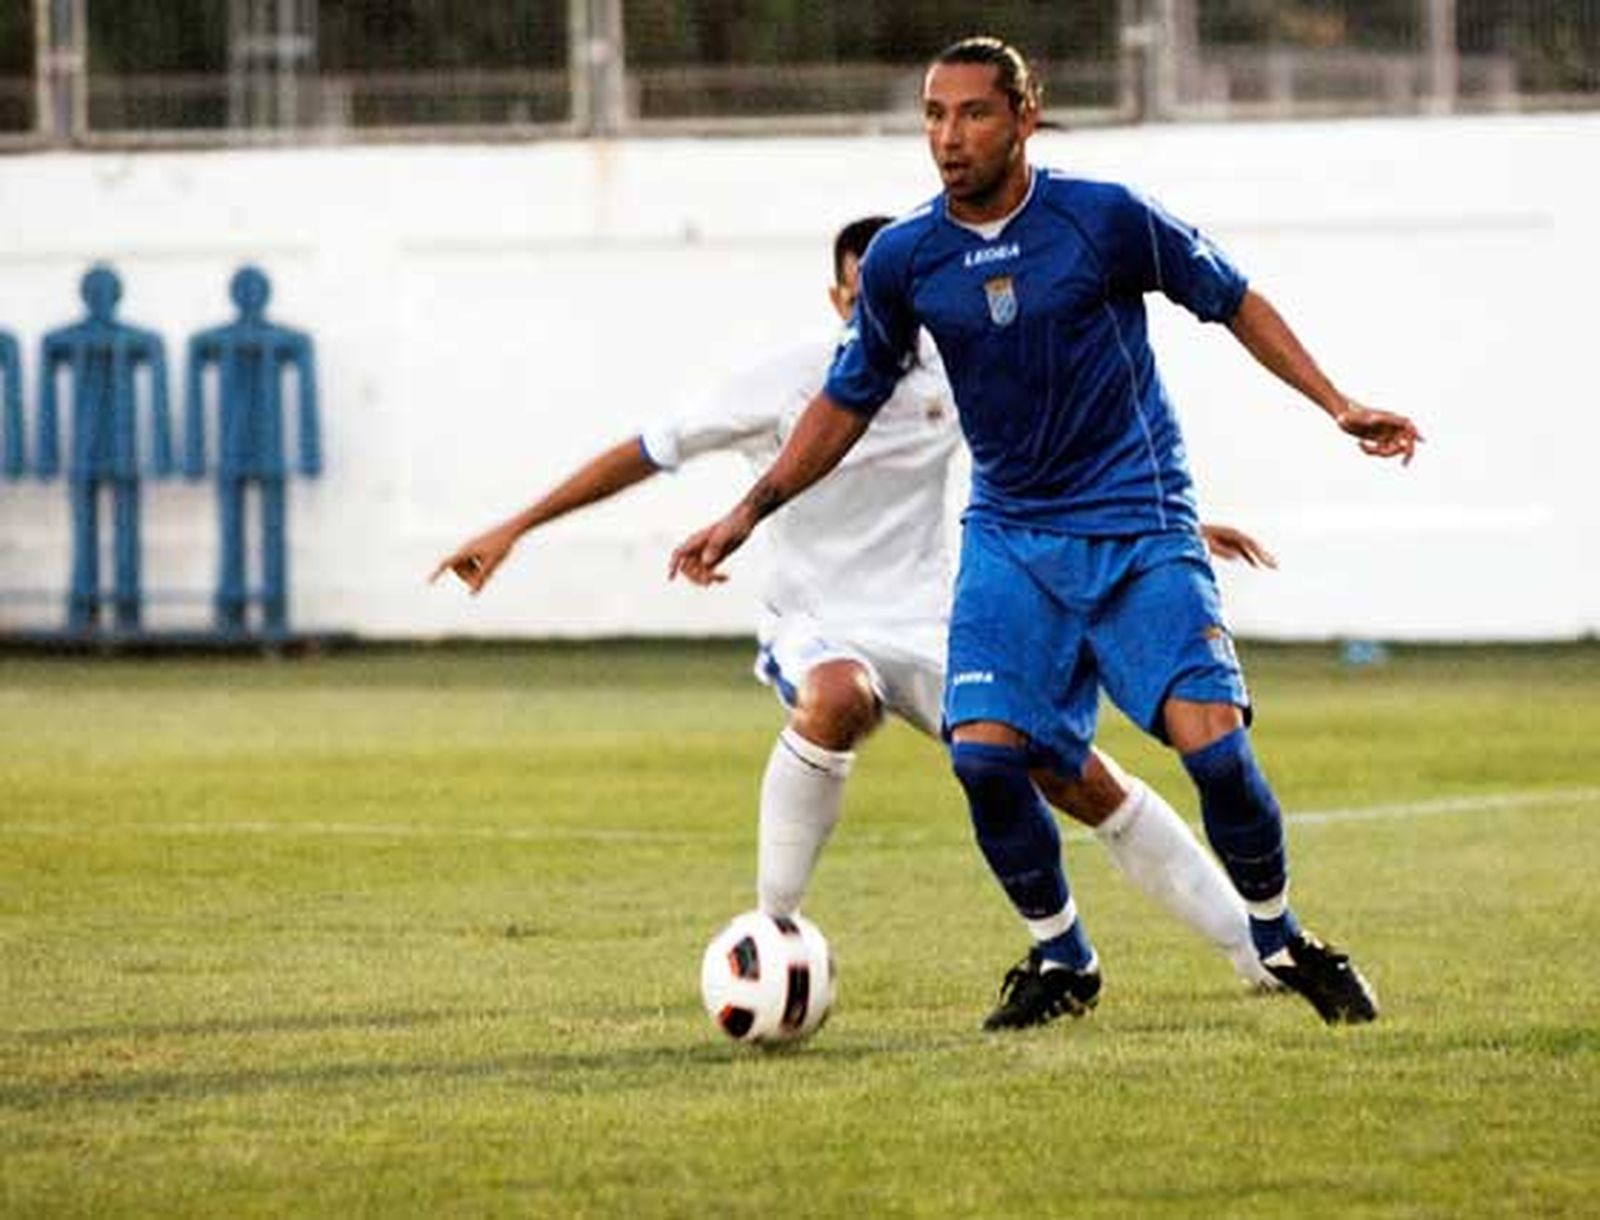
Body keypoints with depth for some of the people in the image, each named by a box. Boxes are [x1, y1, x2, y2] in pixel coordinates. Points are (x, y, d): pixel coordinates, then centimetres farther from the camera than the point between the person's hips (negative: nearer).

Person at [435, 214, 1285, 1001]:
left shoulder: (953, 382, -2)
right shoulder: (788, 386, -10)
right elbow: (649, 453, -5)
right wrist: (513, 531, -7)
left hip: (930, 629, 3)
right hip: (821, 629, -3)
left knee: (1087, 782, -7)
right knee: (839, 699, -41)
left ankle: (1257, 953, 6)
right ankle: (772, 925, -29)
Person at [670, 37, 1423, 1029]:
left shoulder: (1106, 219, -9)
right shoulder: (903, 260, -1)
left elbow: (1233, 300, 4)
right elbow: (849, 400, 12)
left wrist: (1337, 406, -2)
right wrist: (747, 516, 8)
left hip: (1140, 522, -3)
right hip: (1010, 533, 3)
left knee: (1212, 741, -15)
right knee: (985, 754, -14)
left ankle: (1283, 942, 9)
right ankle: (1062, 959, 9)